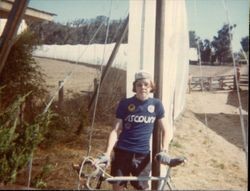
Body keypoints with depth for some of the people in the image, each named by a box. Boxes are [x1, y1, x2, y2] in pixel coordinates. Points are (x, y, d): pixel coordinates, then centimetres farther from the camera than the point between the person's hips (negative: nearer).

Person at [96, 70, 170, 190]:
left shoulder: (156, 105, 1)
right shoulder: (125, 104, -3)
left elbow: (164, 130, 7)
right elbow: (116, 130, -6)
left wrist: (164, 150, -7)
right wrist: (107, 153, -17)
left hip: (143, 155, 1)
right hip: (122, 152, 0)